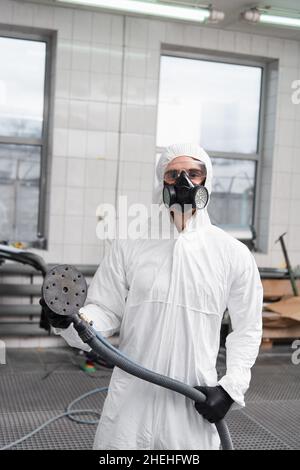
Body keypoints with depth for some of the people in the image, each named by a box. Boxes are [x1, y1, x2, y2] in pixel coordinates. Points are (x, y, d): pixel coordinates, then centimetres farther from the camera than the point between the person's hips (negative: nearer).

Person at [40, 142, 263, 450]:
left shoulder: (234, 254, 1)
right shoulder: (129, 245, 1)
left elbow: (247, 329, 8)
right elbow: (106, 311, 2)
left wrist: (230, 387, -2)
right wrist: (68, 321, -19)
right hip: (130, 401, 0)